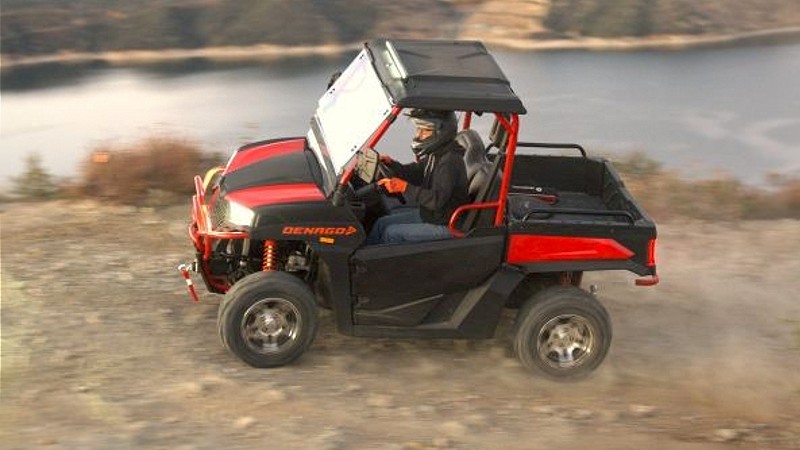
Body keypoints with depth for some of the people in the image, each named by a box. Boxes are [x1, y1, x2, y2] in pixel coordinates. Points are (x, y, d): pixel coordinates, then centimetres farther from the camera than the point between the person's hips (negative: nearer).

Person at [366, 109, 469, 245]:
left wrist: (405, 188, -37)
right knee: (382, 223, 5)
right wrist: (391, 165, -1)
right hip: (429, 214, 10)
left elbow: (437, 199, -33)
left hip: (445, 226, -10)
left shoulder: (450, 161, -26)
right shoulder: (436, 154, 4)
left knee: (392, 233, -13)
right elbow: (415, 173, 16)